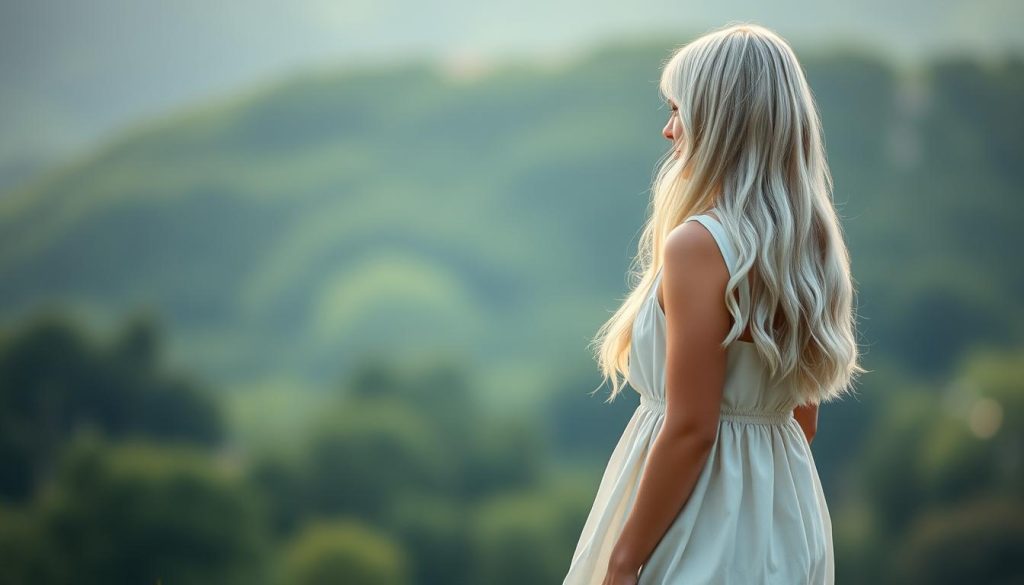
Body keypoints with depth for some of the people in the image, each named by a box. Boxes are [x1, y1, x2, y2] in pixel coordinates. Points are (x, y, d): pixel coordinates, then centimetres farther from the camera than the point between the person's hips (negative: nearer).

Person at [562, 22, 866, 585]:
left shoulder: (697, 246, -19)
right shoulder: (811, 244, 5)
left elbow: (691, 430, -21)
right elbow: (803, 416, 12)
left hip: (704, 526, -8)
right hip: (785, 513, 8)